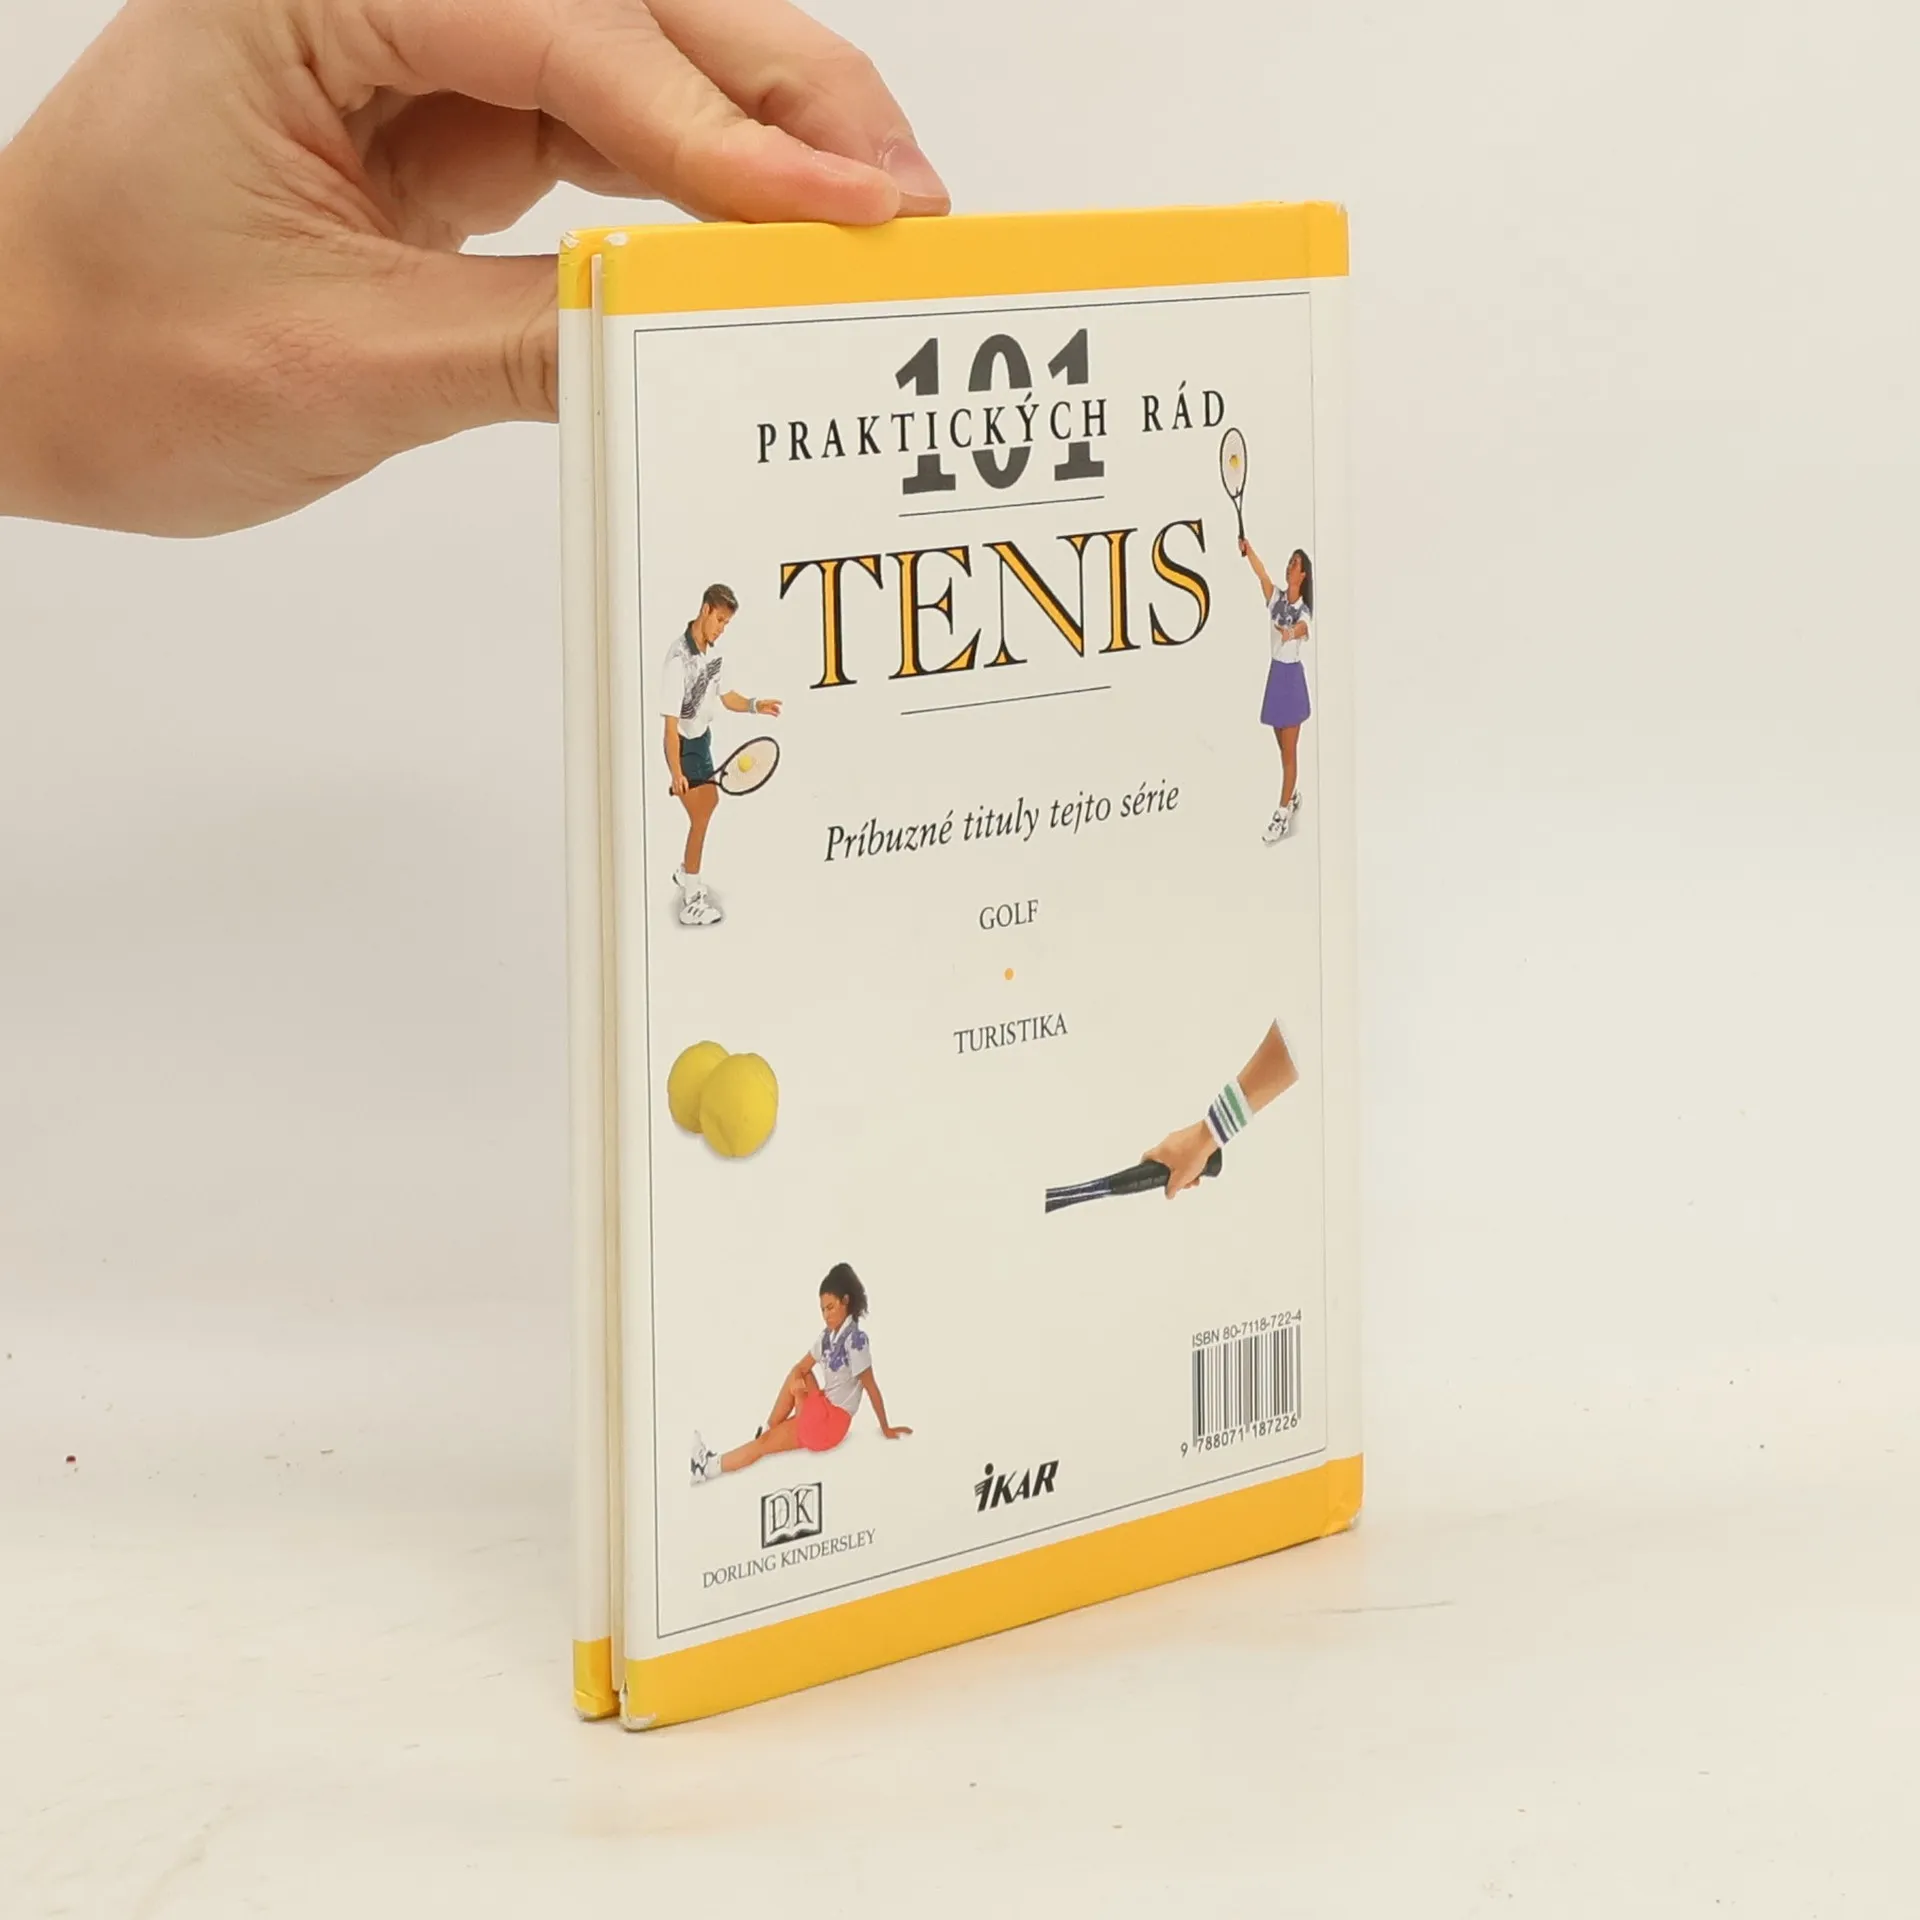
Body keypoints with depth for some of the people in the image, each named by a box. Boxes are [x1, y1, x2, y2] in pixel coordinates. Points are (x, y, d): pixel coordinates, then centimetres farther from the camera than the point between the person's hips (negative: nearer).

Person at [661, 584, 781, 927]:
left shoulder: (713, 650, -6)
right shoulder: (679, 659, -30)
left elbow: (723, 695, 11)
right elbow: (671, 721, -28)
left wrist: (755, 705, -7)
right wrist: (676, 772, -29)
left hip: (703, 737, 9)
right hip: (683, 744, -9)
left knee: (710, 801, 24)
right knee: (700, 818, -9)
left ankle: (686, 873, 45)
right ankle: (690, 903, -1)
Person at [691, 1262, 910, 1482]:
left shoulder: (855, 1339, -19)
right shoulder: (827, 1335, 6)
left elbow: (871, 1386, -14)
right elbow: (801, 1367, 8)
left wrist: (886, 1428, -8)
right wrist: (797, 1380, -17)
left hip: (833, 1420, -8)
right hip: (821, 1406, 8)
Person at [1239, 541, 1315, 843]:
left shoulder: (1304, 611, -7)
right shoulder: (1277, 597, 2)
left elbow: (1300, 629, -26)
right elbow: (1261, 573, -13)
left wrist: (1291, 632, -43)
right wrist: (1247, 550, -25)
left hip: (1292, 677, -5)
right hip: (1276, 673, 5)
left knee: (1290, 750, -2)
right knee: (1283, 747, 16)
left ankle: (1282, 814, -2)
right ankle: (1292, 797, 33)